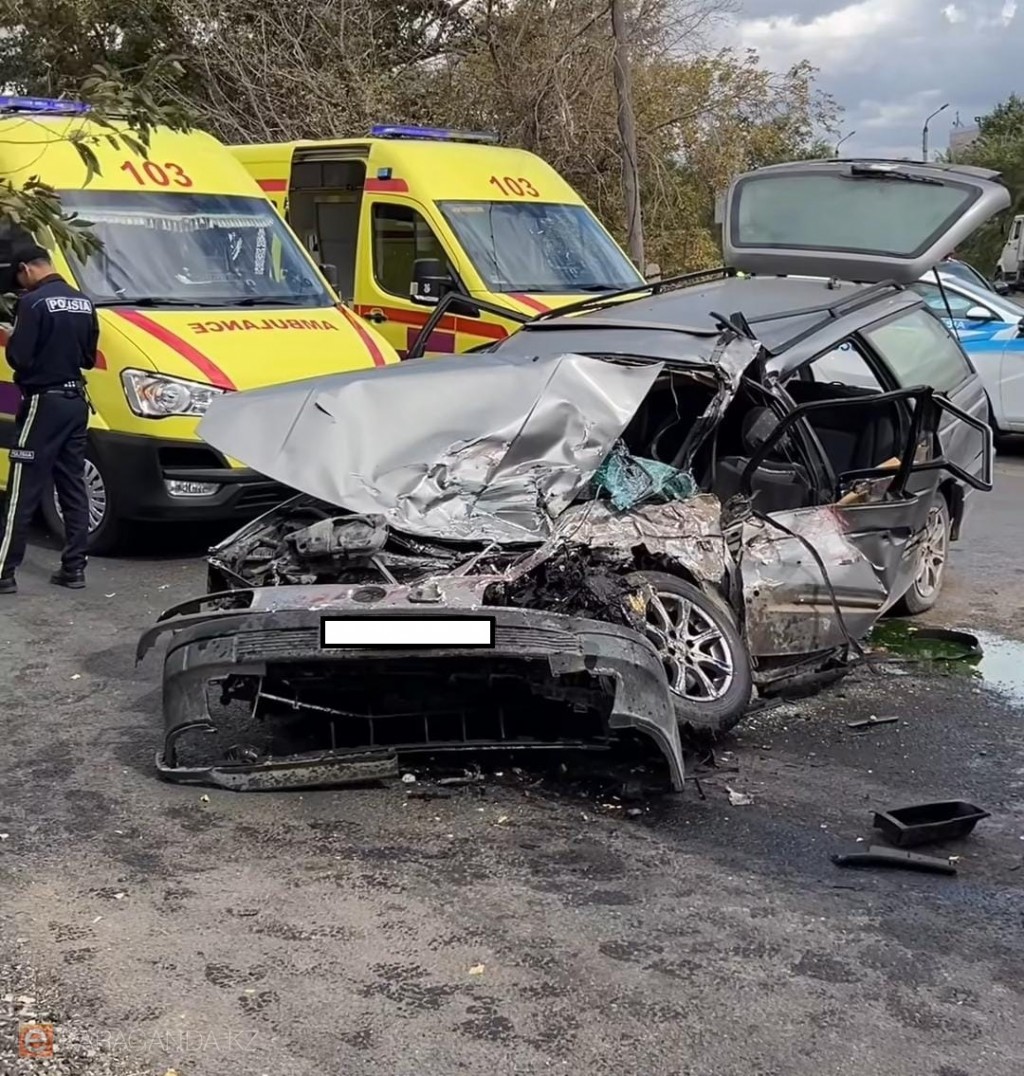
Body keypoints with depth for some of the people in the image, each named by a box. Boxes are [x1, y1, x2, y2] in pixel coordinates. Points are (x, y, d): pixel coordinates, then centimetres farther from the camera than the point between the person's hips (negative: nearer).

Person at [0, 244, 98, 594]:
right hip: (76, 401, 7)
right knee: (73, 487, 10)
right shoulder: (84, 303, 10)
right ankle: (74, 568, 11)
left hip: (44, 402, -7)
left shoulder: (33, 302, -15)